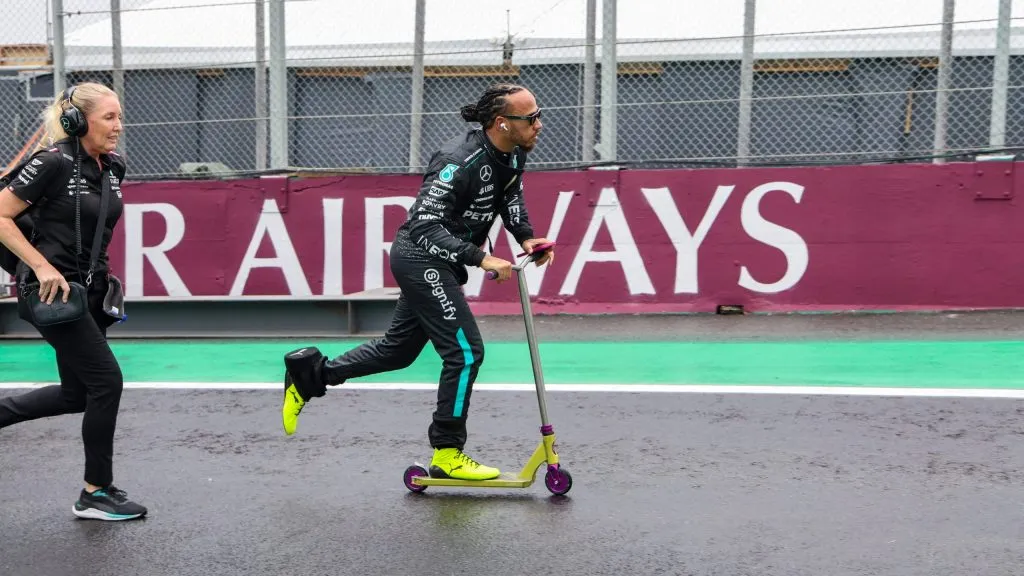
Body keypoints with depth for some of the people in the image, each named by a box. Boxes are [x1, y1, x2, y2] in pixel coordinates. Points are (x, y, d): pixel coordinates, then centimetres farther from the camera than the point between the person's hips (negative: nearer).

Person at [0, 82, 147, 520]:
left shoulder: (113, 167, 6)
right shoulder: (54, 163, -15)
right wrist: (43, 266, -19)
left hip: (88, 291, 8)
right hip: (51, 290, -8)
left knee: (77, 394, 12)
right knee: (106, 381, -8)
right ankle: (95, 494, 6)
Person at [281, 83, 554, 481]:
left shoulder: (513, 154, 0)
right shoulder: (460, 161, -27)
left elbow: (510, 196, 19)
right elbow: (425, 227, -29)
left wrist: (526, 237, 3)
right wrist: (480, 259, -34)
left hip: (435, 262, 10)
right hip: (420, 258, -10)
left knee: (399, 349, 18)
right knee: (465, 351, -9)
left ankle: (311, 373, 30)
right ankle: (447, 453, 5)